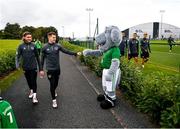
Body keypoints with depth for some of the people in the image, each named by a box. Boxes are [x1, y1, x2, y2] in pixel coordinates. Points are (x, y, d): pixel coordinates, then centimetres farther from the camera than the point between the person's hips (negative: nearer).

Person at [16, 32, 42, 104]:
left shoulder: (33, 46, -2)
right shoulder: (21, 46, -4)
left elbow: (37, 56, 6)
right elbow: (17, 56, -6)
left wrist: (39, 66, 9)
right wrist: (17, 65, -21)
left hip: (33, 67, -1)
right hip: (25, 67, 1)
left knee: (34, 81, -4)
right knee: (29, 81, 16)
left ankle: (34, 96, 0)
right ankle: (31, 91, 40)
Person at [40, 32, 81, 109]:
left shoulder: (57, 46, -1)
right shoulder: (45, 47, -5)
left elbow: (66, 51, -3)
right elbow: (42, 59, 0)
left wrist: (75, 54, -13)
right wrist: (41, 69, 0)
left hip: (57, 68, 3)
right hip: (50, 69, -3)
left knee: (56, 83, 16)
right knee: (52, 84, -2)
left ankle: (53, 91, 48)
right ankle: (54, 100, 11)